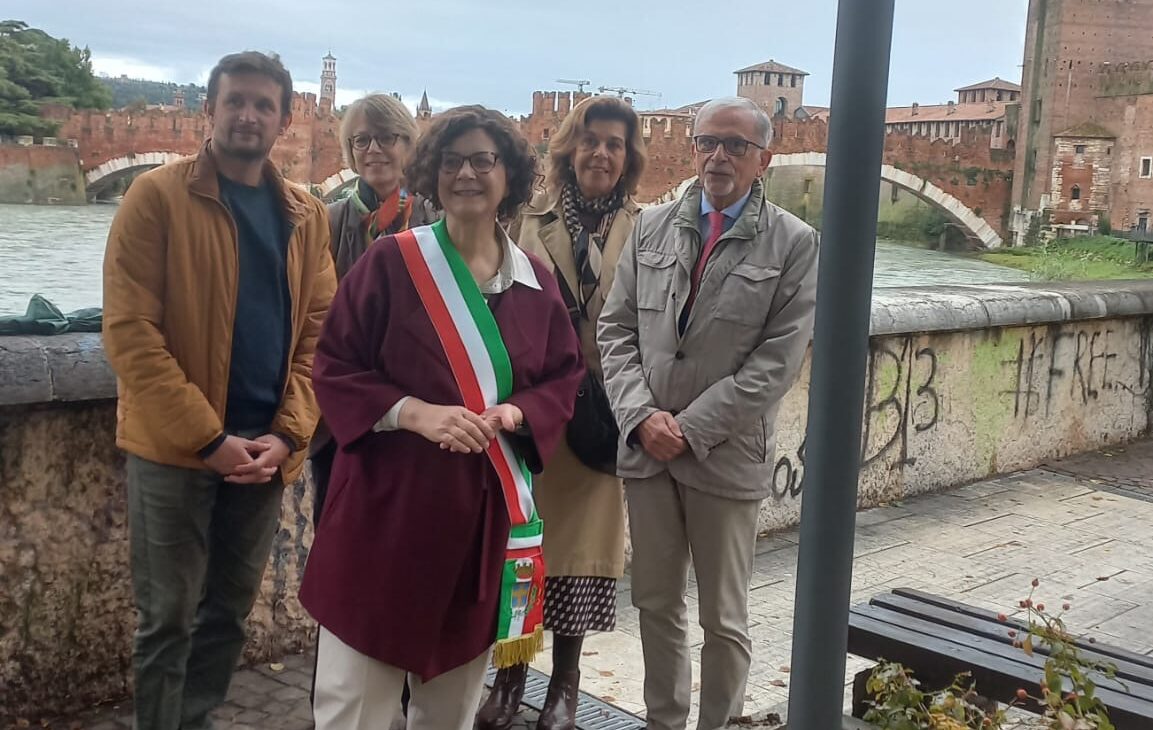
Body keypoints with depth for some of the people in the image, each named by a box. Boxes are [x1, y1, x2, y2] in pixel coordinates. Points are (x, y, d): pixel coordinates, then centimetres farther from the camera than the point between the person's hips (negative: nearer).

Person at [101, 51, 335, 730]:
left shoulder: (307, 214, 7)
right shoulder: (157, 197, -6)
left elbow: (317, 331, 5)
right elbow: (130, 330, -12)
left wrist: (287, 435, -8)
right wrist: (206, 437, -16)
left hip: (265, 450, 4)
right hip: (175, 449, -4)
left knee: (229, 612, 15)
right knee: (169, 618, 5)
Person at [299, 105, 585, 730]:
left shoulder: (535, 281, 5)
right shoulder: (390, 263, -5)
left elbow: (565, 377, 11)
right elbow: (333, 369, -6)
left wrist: (516, 413, -10)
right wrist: (415, 413, -20)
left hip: (485, 509, 4)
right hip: (389, 502, -3)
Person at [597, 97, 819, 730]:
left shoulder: (793, 243, -5)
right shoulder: (652, 225, 7)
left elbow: (778, 361, -10)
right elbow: (616, 328, 6)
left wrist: (691, 428, -13)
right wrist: (641, 414, -8)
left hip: (726, 455, -3)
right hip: (645, 446, 4)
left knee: (724, 618, 9)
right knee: (656, 605, 15)